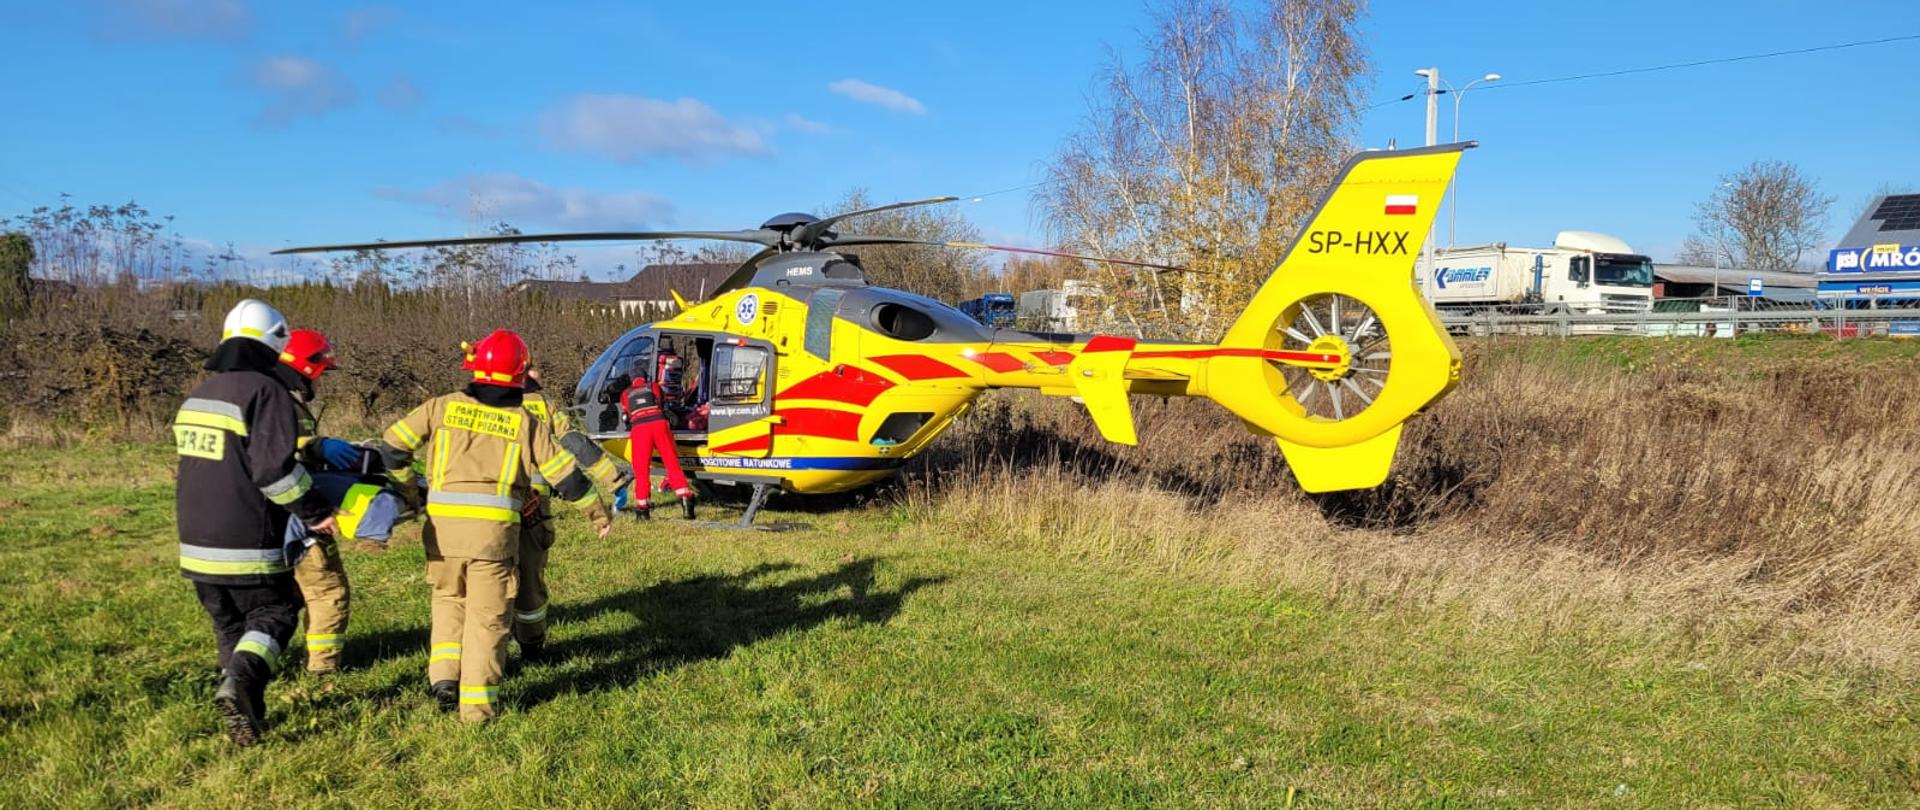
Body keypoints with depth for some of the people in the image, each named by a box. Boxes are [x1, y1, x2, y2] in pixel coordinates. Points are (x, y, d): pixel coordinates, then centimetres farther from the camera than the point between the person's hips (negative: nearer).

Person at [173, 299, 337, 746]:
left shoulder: (197, 394, 14)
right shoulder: (265, 391, -14)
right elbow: (275, 467, -22)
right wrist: (313, 511, -11)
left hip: (197, 542, 8)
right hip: (248, 544, -8)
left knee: (229, 625, 16)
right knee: (273, 614, 5)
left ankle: (249, 712, 18)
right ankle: (240, 680, -19)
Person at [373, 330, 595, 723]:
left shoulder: (443, 407, 6)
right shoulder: (524, 422, 3)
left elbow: (391, 446, 6)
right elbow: (568, 478, 4)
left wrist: (408, 489, 22)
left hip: (442, 524, 2)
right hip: (495, 528, -2)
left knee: (449, 599, 25)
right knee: (487, 616, 8)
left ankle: (444, 677, 16)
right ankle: (477, 702, 9)